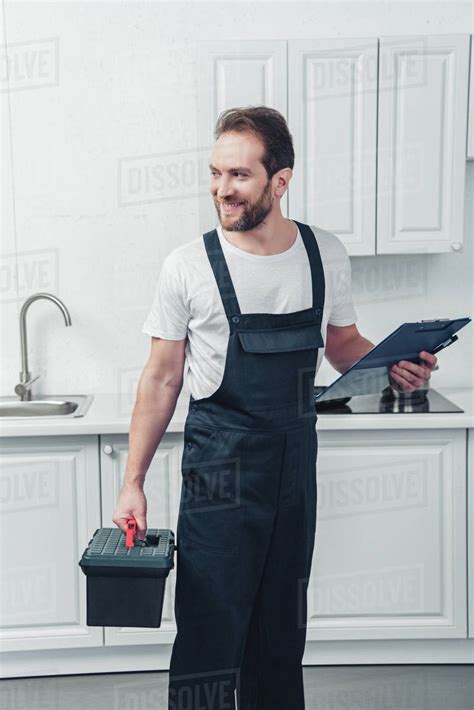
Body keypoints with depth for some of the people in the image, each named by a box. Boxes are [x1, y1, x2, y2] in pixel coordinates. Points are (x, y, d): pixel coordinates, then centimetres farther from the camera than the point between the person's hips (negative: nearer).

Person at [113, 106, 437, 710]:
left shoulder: (326, 255, 1)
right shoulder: (187, 267, -8)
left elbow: (343, 344, 13)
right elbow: (162, 378, -3)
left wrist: (393, 366, -8)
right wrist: (133, 482, -5)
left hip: (297, 455, 4)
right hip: (219, 462, -3)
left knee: (282, 625, 17)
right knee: (210, 631, -3)